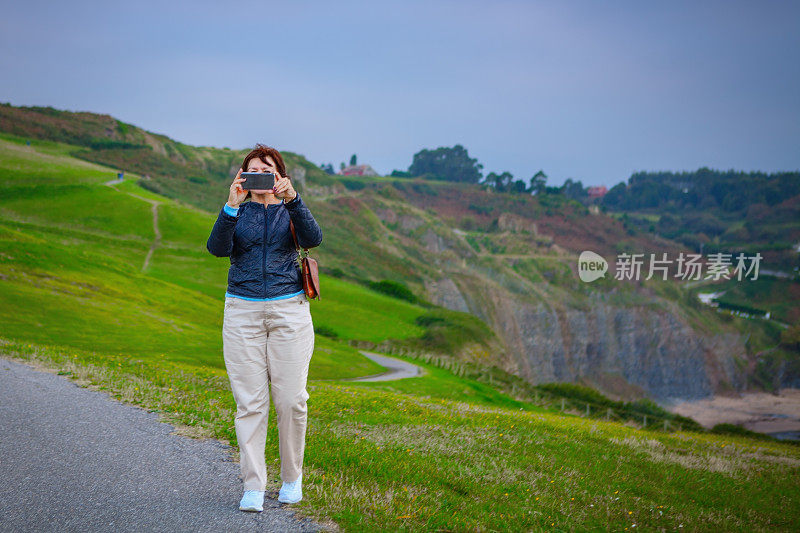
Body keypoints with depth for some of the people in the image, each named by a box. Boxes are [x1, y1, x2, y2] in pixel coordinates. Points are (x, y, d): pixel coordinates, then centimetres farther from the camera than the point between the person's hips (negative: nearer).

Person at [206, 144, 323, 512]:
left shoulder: (291, 211, 10)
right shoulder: (237, 214, 10)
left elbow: (313, 239, -12)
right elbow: (217, 248, -10)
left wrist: (293, 199, -23)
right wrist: (231, 206, -21)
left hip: (289, 311, 0)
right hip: (242, 312, 0)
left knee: (290, 399, -2)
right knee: (249, 401, -3)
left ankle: (292, 477, 17)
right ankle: (253, 486, 1)